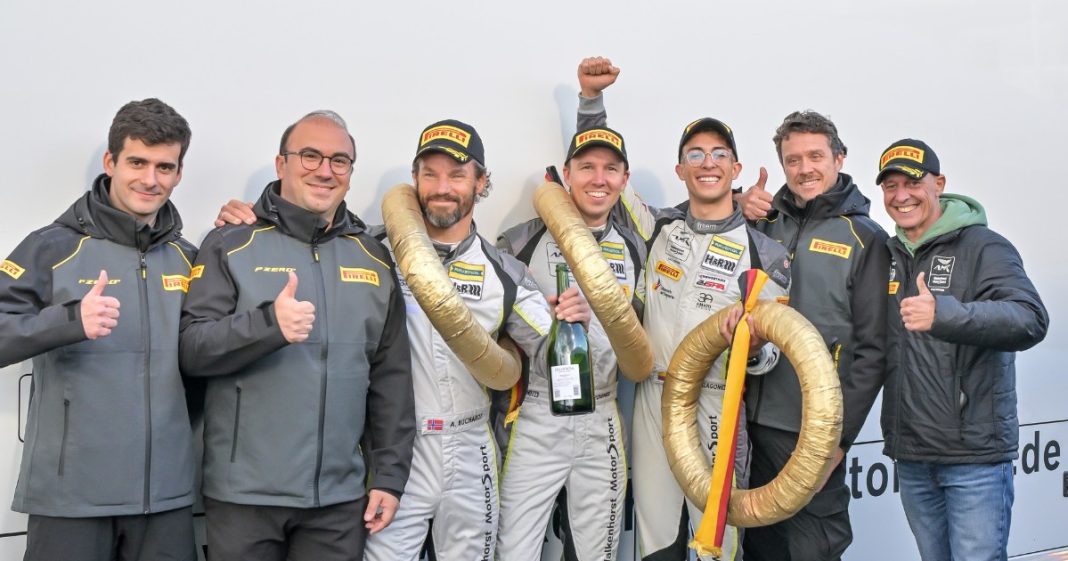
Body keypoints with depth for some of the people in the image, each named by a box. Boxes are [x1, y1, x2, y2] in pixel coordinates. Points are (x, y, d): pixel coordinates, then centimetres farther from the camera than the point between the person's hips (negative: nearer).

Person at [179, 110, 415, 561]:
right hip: (244, 493, -3)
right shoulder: (230, 246, 0)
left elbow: (392, 379, 10)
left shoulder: (374, 259, 10)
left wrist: (389, 475, 6)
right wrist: (268, 324, -23)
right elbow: (191, 350, -7)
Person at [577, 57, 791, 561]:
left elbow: (770, 353, 0)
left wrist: (752, 346, -24)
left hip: (718, 410, -3)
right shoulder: (660, 229, 8)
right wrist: (591, 97, 3)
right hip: (653, 403, 3)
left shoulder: (765, 253, 0)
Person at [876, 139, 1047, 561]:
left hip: (975, 453, -6)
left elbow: (1030, 320, -24)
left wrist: (944, 314, -40)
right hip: (910, 455, 6)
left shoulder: (983, 247, -8)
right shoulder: (887, 254, 11)